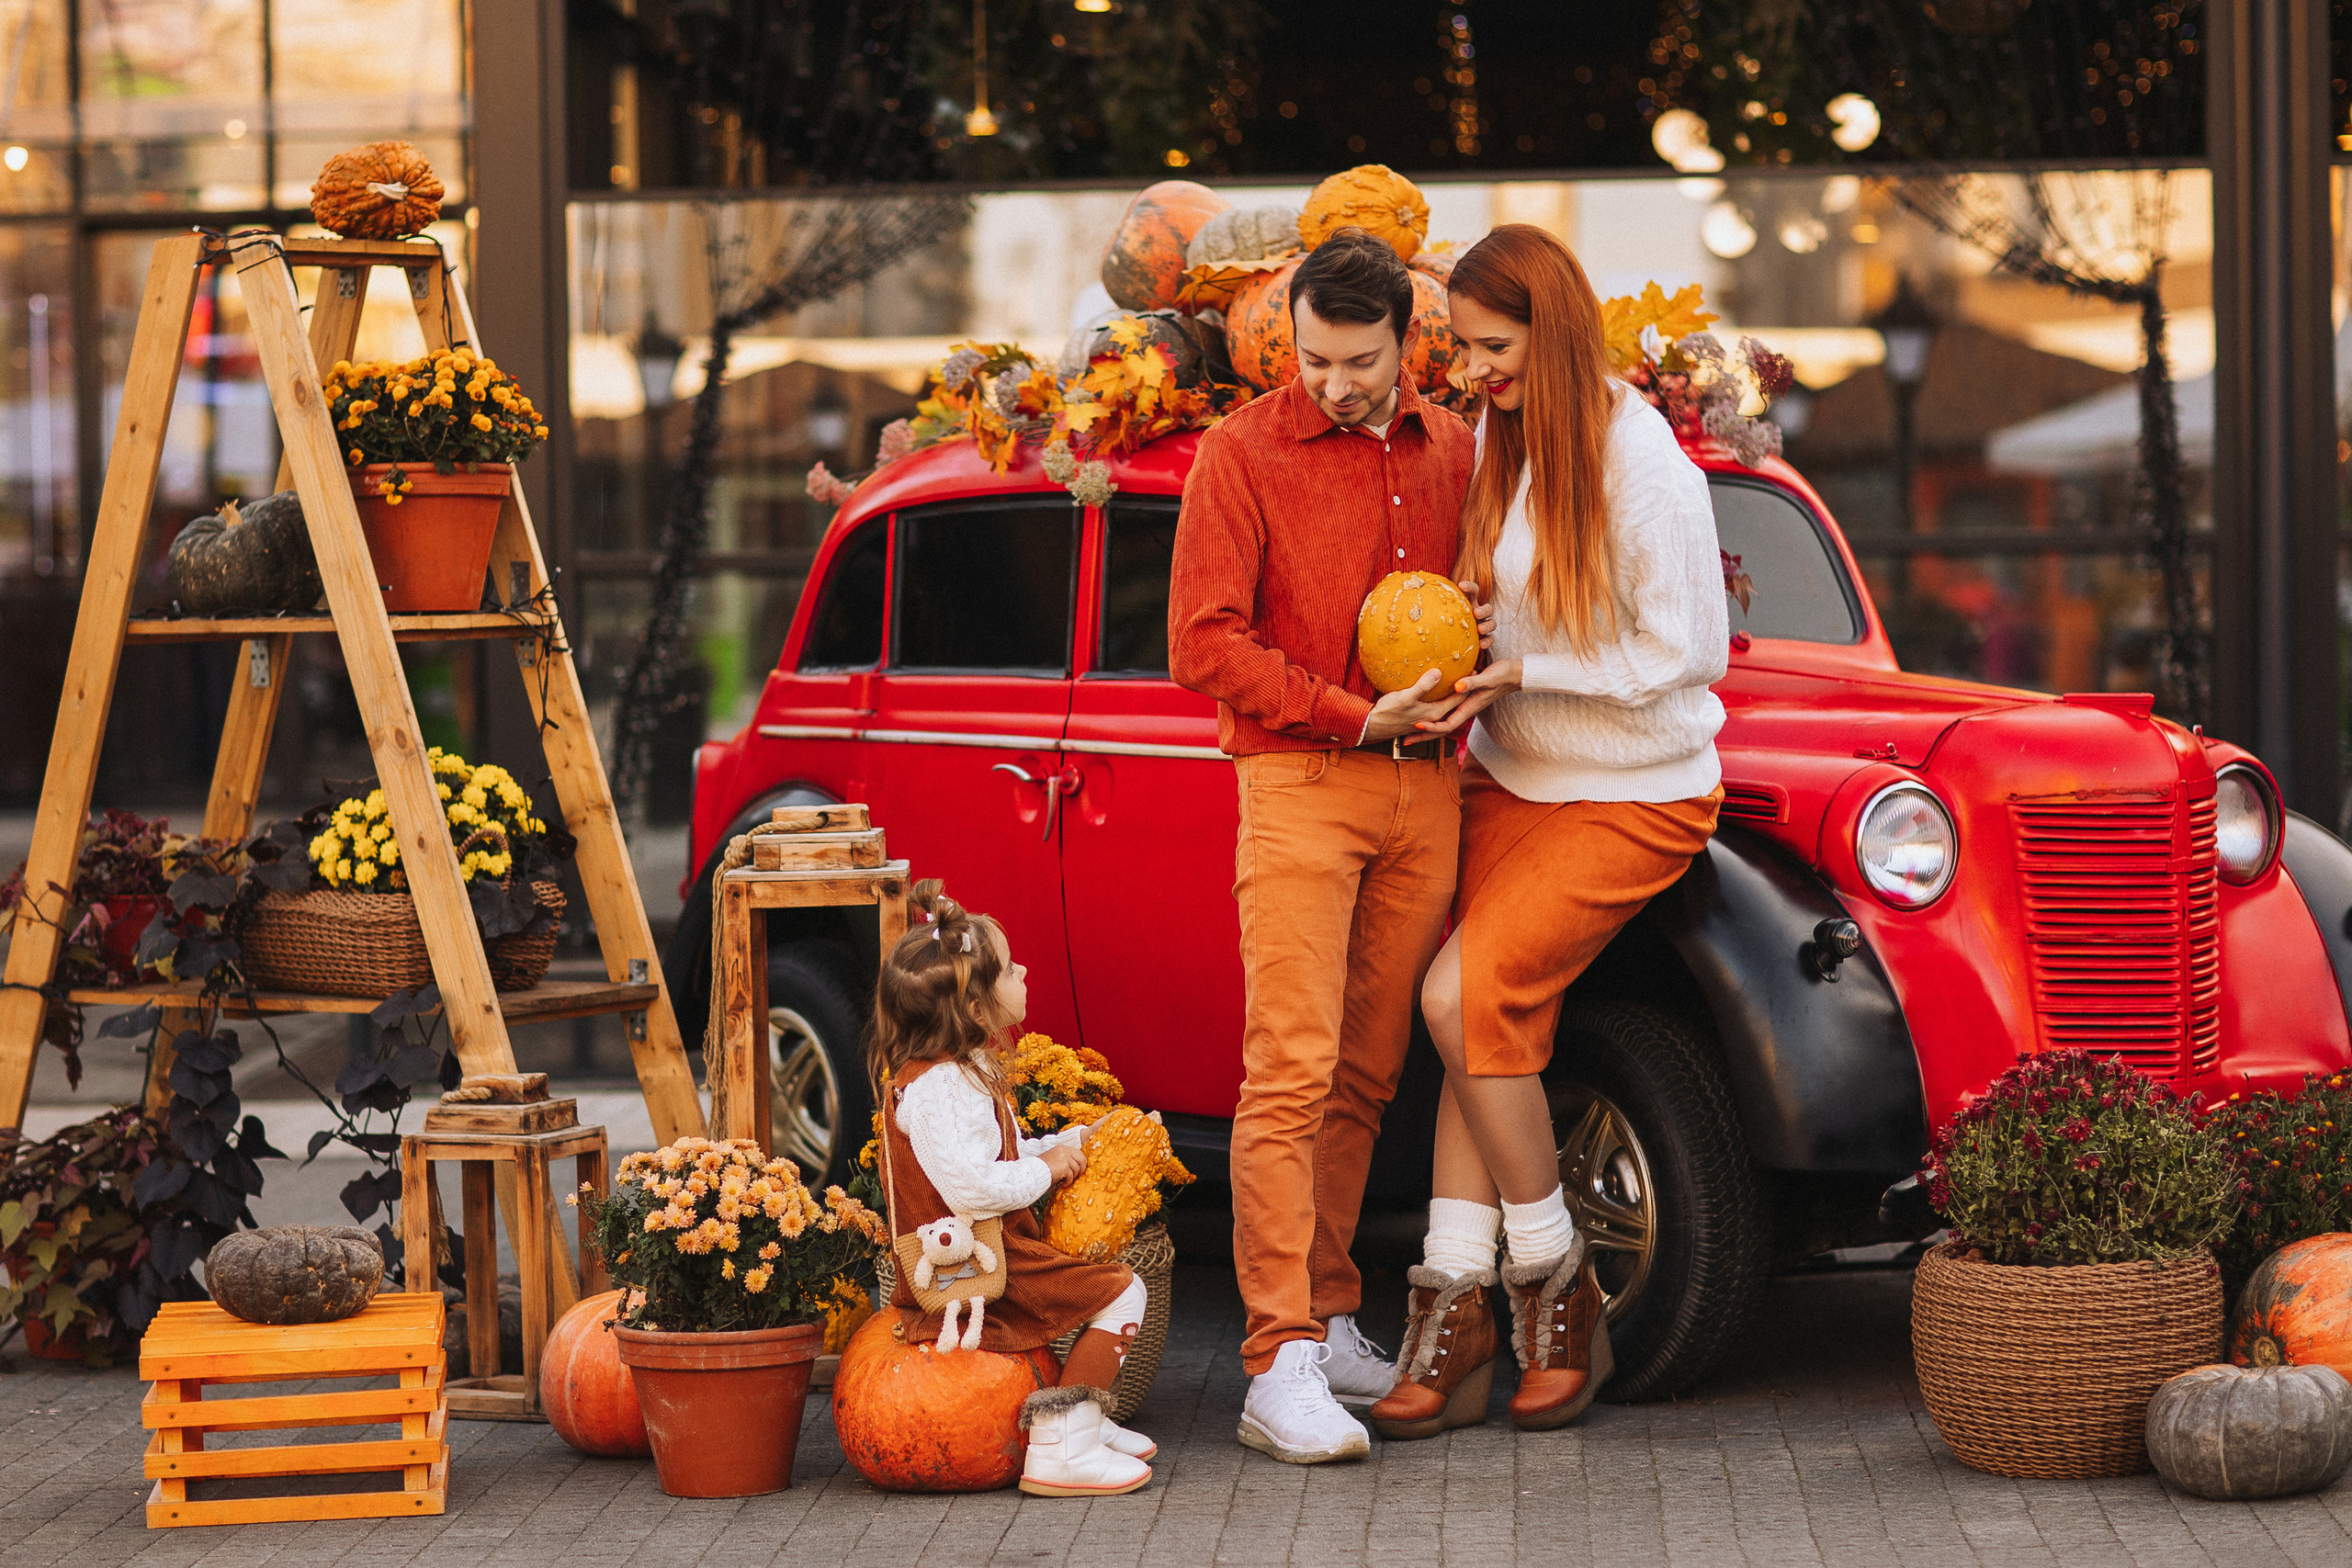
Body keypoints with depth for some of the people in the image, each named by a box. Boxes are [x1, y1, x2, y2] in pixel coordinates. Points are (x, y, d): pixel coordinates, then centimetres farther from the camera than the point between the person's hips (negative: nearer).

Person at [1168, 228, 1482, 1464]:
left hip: (1425, 792, 5)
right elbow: (1204, 644, -6)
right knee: (1291, 1071, -12)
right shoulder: (1243, 454, -1)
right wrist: (1356, 717, -12)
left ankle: (1328, 1317, 17)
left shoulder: (1450, 454, 13)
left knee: (1368, 1074, 7)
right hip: (1297, 783, -5)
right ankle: (1283, 1366, -15)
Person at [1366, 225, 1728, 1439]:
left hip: (1632, 795, -7)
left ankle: (1553, 1281, -4)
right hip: (1513, 779, 7)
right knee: (1493, 1020, -4)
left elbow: (1687, 656, -18)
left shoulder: (1640, 460, -19)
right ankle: (1452, 1322, -4)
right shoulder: (1499, 440, 4)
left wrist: (1525, 674, -18)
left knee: (1465, 993, -19)